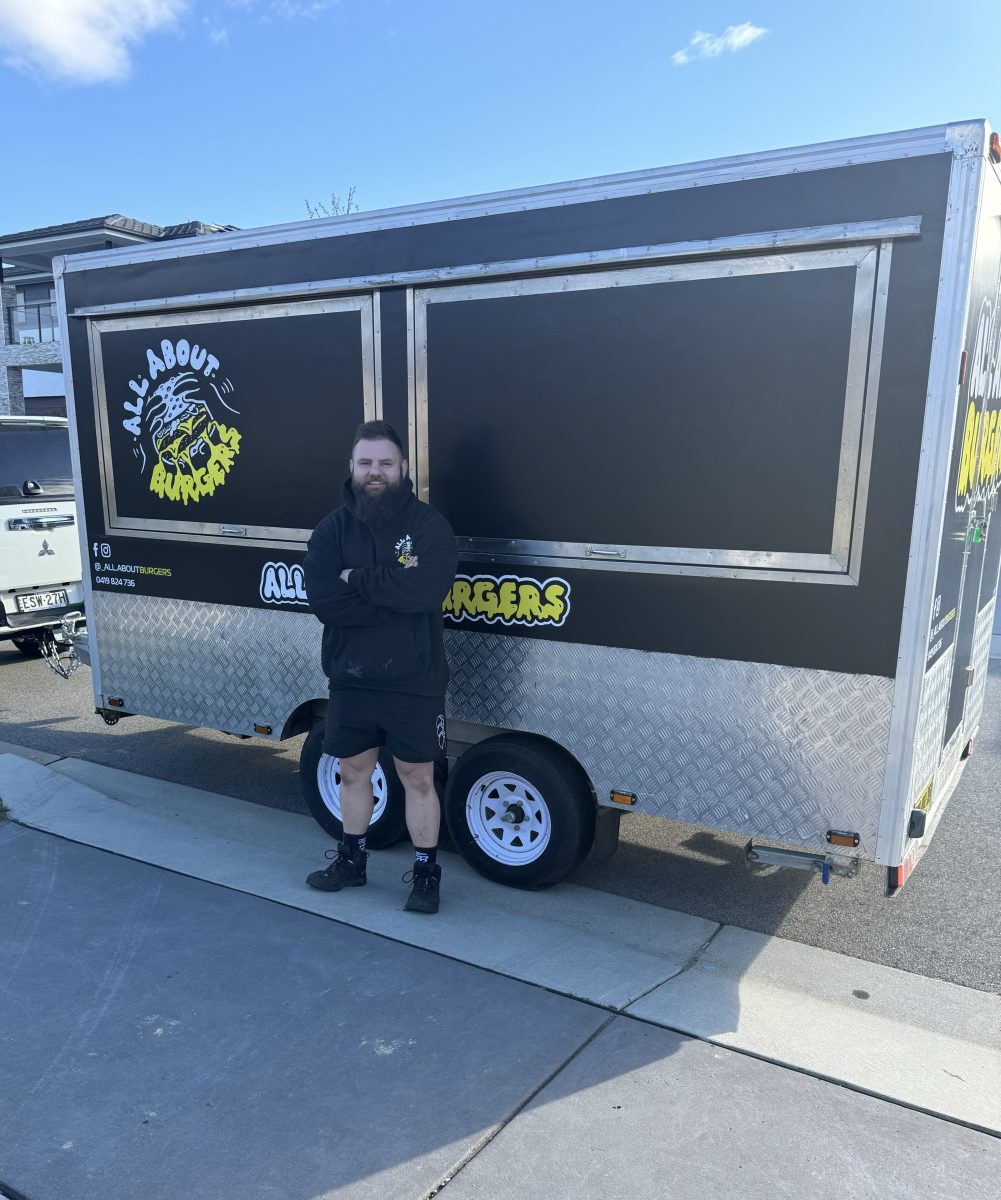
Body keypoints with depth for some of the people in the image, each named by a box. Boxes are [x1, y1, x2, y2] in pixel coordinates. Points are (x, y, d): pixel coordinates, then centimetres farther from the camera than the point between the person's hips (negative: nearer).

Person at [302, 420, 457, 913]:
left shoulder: (428, 524, -9)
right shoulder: (333, 527, 0)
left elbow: (426, 590, -27)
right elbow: (323, 600, -15)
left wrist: (358, 579, -17)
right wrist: (393, 591, -20)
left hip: (413, 683, -3)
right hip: (350, 680, 4)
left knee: (418, 778, 8)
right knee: (353, 771, 19)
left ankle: (426, 873, 25)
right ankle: (351, 860, 39)